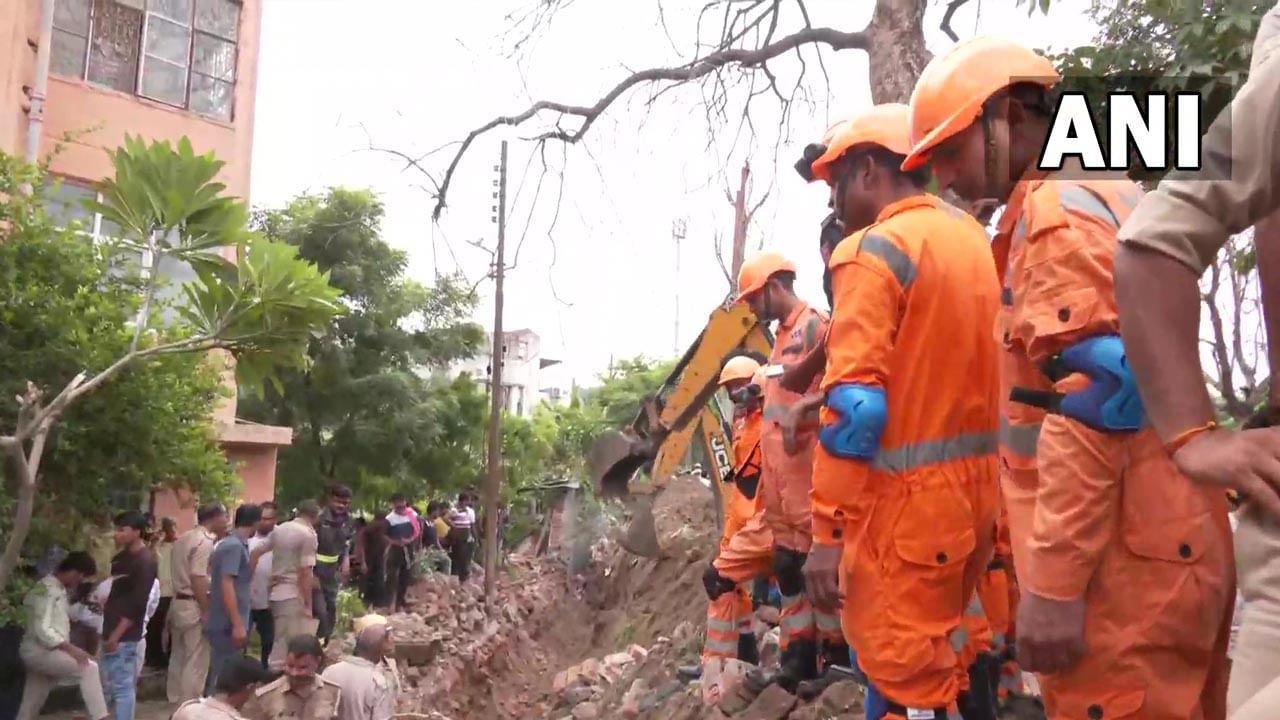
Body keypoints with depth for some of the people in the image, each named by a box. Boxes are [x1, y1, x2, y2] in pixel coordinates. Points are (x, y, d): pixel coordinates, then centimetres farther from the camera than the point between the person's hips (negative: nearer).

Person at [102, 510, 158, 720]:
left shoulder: (145, 561, -15)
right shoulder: (121, 557, 12)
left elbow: (137, 603, -18)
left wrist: (116, 635, -19)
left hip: (124, 635, -9)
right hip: (111, 631, 9)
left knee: (122, 686, -4)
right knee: (109, 686, 15)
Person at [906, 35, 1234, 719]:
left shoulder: (1058, 210, -11)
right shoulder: (1110, 196, 20)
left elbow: (1093, 398, -21)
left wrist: (1053, 582, -20)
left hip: (1120, 560, -10)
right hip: (1169, 544, 10)